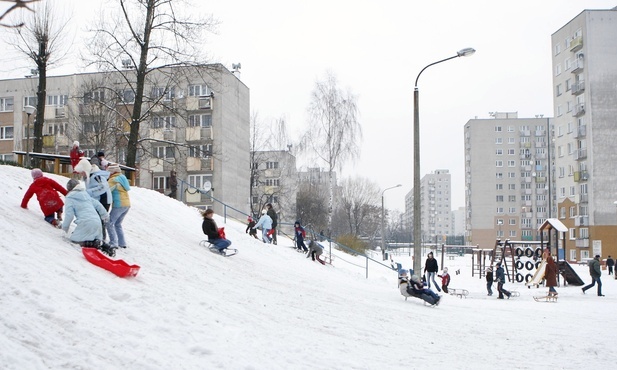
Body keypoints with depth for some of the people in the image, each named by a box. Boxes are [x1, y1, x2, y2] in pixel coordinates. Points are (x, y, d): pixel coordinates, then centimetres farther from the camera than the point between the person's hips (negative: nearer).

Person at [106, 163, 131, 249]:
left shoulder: (113, 180, -10)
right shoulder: (122, 177, 15)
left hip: (119, 205, -9)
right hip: (127, 204, 9)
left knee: (109, 223, -3)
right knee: (118, 224, 18)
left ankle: (113, 243, -11)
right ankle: (122, 243, 16)